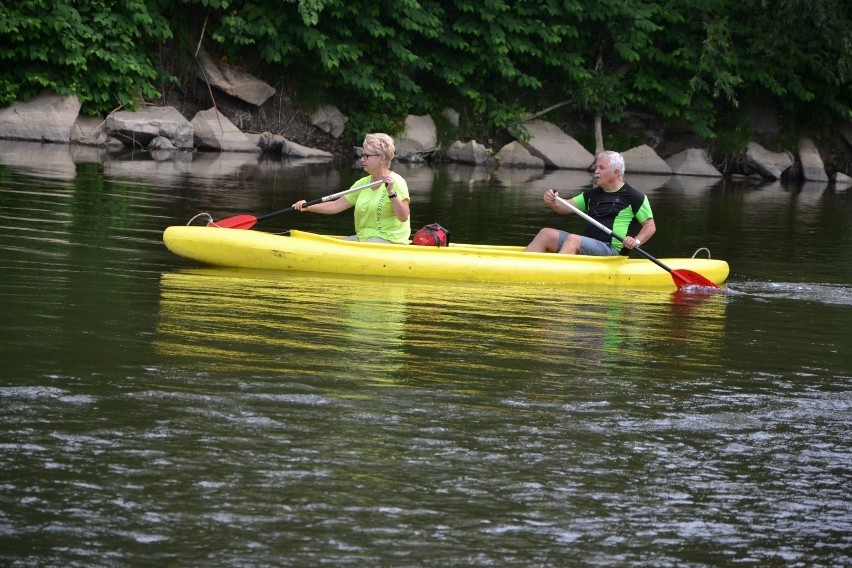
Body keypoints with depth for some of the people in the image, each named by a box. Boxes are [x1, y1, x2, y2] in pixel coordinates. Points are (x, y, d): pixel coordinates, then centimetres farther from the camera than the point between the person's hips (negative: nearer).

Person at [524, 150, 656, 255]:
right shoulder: (592, 194, 21)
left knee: (572, 240, -31)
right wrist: (553, 203, -10)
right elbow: (566, 208, 12)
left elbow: (650, 226, 1)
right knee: (546, 234, -8)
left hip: (611, 251, -7)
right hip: (586, 245, 7)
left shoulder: (634, 197, 2)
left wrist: (636, 241, -18)